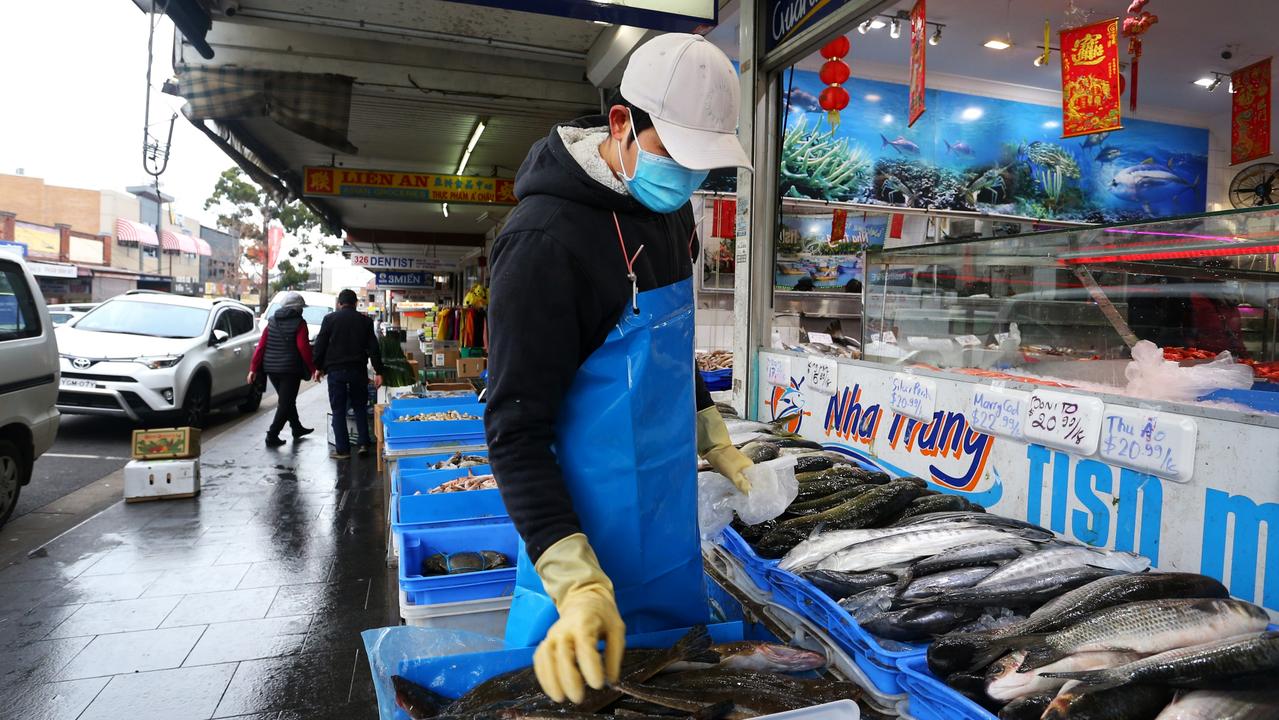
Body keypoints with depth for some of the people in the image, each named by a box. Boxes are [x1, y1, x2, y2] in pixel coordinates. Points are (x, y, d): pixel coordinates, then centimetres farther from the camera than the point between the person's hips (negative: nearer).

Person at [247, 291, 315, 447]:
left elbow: (261, 345, 4)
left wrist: (253, 368, 5)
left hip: (271, 369, 6)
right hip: (290, 369, -6)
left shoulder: (272, 322, 8)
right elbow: (303, 347, -15)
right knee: (286, 403, 0)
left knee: (287, 400, 20)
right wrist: (313, 368, -10)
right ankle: (272, 435, -5)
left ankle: (297, 428, 33)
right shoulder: (299, 323, -8)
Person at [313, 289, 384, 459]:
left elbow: (320, 344, 1)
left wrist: (319, 367, 11)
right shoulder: (365, 321, 5)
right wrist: (378, 372, 1)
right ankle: (364, 443, 8)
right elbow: (373, 347, 1)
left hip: (336, 370, -2)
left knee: (338, 410, 4)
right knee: (360, 407, 15)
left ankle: (342, 449, 4)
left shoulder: (330, 319, 0)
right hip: (358, 370, 2)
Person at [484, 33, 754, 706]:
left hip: (670, 521, 8)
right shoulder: (546, 238, -24)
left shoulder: (671, 210, 2)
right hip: (593, 529, -8)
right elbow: (516, 427, -23)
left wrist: (714, 440, 17)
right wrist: (578, 583, -29)